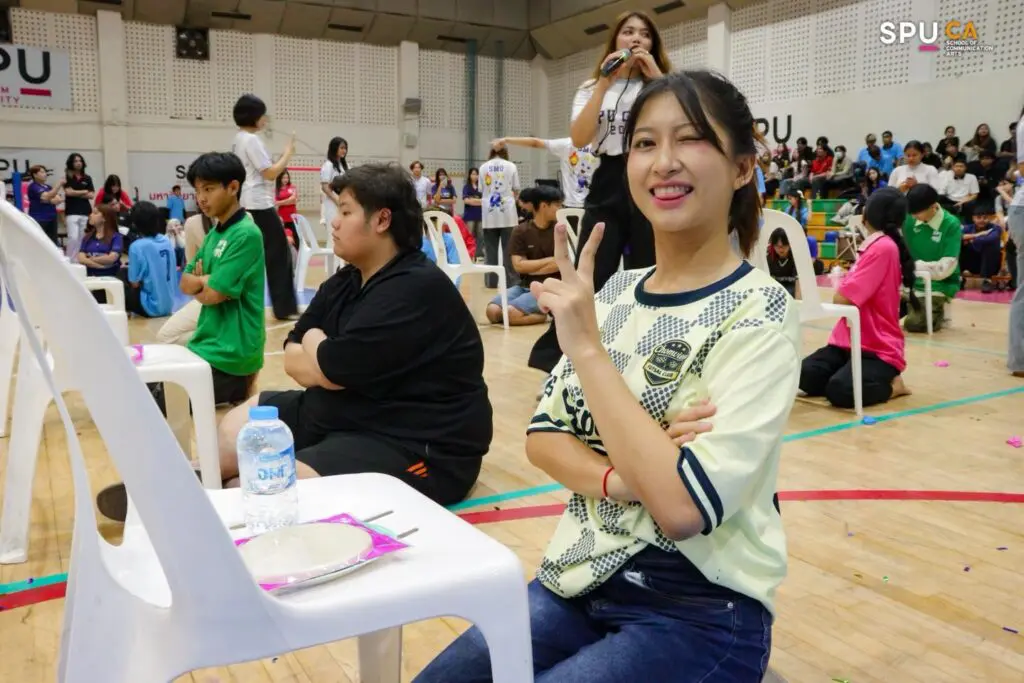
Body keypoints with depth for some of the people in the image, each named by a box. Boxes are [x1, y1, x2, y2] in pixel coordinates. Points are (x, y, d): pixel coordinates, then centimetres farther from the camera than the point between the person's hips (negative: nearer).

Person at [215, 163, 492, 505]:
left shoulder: (416, 290, -20)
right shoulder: (344, 282, 10)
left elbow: (330, 371, -20)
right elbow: (292, 358, 9)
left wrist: (314, 342, 1)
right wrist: (322, 354, -12)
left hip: (418, 447, -10)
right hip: (343, 415, 10)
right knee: (231, 429, 14)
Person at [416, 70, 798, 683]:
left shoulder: (759, 312, -15)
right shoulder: (616, 291, 3)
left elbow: (686, 505, -25)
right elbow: (543, 435, 3)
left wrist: (587, 348, -23)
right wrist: (617, 477, -17)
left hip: (699, 615, -5)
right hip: (580, 583, 6)